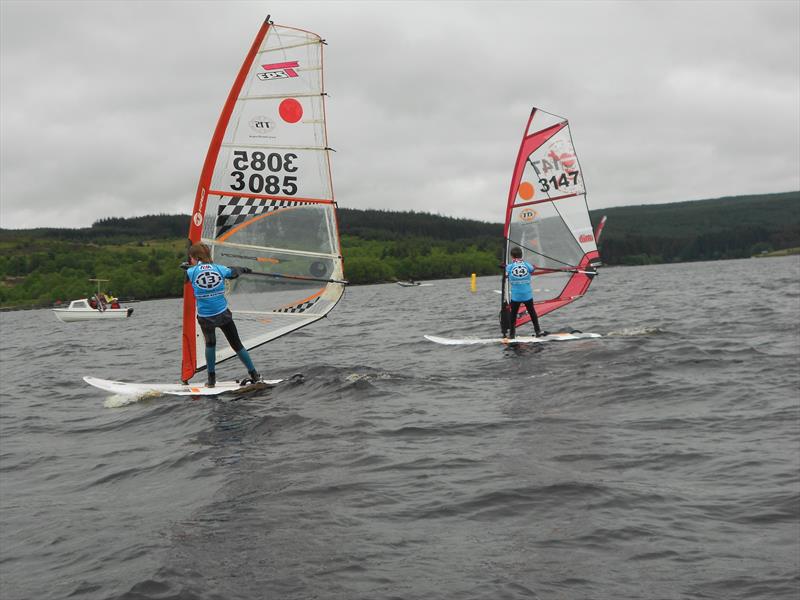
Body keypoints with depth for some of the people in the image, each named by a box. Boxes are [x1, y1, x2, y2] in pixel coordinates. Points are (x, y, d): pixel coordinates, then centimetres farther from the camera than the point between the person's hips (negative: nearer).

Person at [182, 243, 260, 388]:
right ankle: (254, 375, 20)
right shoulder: (219, 269, -2)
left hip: (205, 318, -2)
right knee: (237, 344, 13)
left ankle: (211, 379, 16)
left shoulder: (191, 272, -8)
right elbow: (234, 272, 18)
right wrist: (244, 269, 40)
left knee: (210, 344, 18)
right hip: (223, 314, 2)